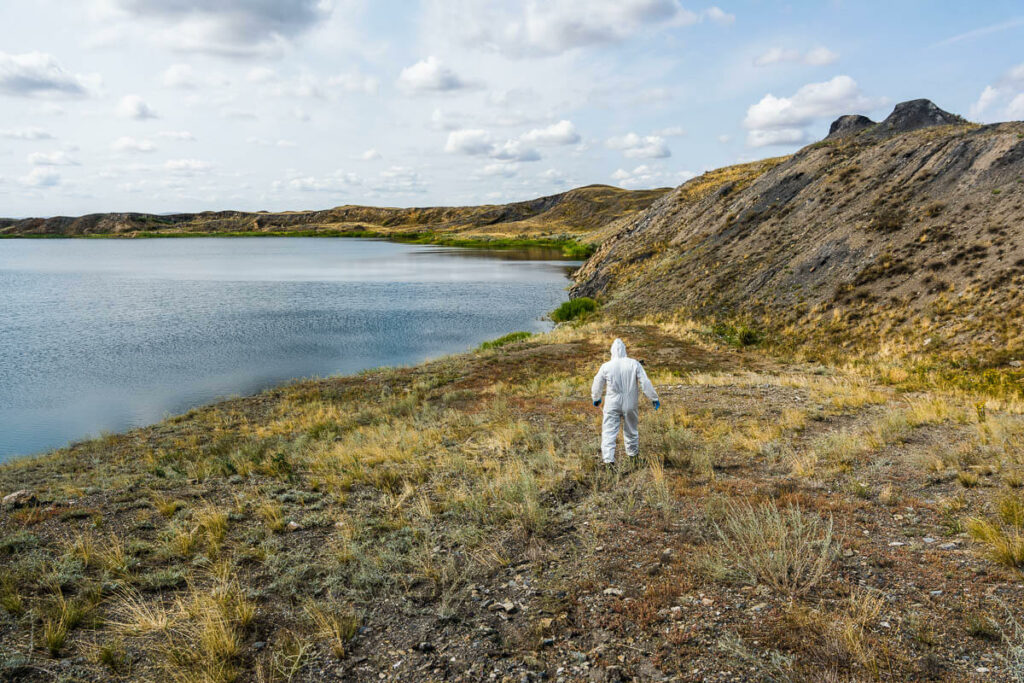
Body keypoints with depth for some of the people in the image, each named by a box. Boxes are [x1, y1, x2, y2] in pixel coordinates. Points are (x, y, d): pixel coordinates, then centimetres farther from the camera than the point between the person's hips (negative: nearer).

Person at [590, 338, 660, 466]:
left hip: (612, 404, -2)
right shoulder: (634, 364, -7)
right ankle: (632, 452, 38)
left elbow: (597, 385, 5)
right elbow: (646, 383, -7)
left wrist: (596, 399, 23)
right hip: (630, 404, 2)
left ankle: (608, 458, -11)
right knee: (631, 429, 20)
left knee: (609, 431, 0)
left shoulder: (606, 367, -7)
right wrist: (654, 398, 5)